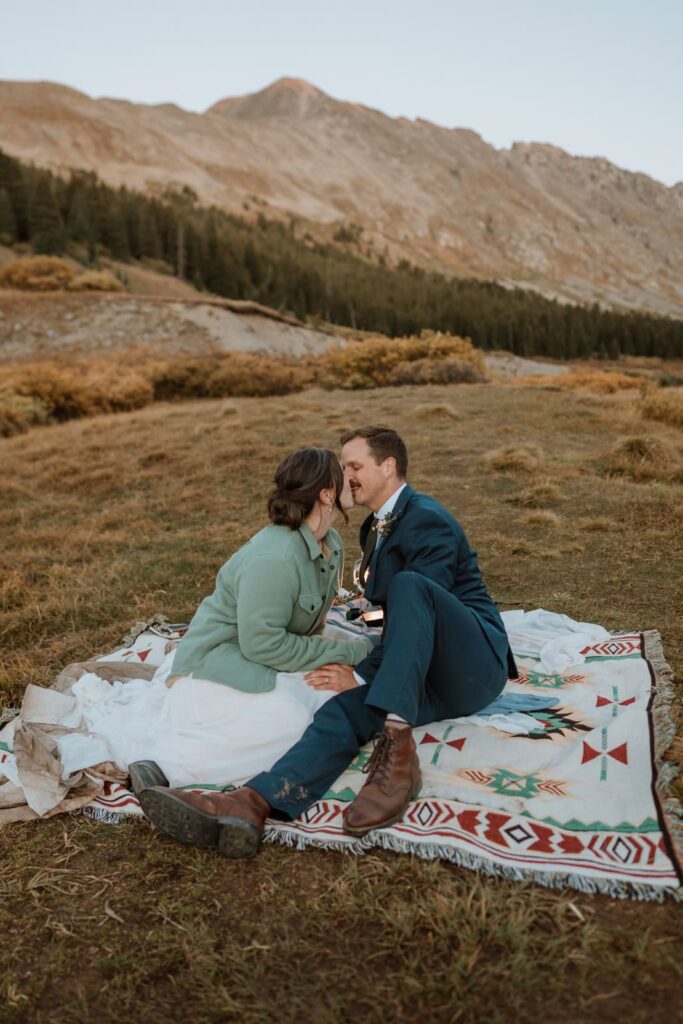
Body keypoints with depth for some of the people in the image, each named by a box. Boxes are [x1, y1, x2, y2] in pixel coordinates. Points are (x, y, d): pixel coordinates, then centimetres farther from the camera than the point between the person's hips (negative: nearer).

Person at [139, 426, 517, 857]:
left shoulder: (427, 521, -10)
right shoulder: (375, 527, 17)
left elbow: (416, 597, -19)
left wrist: (364, 674, -17)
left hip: (474, 664, -7)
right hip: (428, 678, 7)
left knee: (409, 585, -33)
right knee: (346, 710, -21)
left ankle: (397, 750, -41)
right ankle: (254, 803, -42)